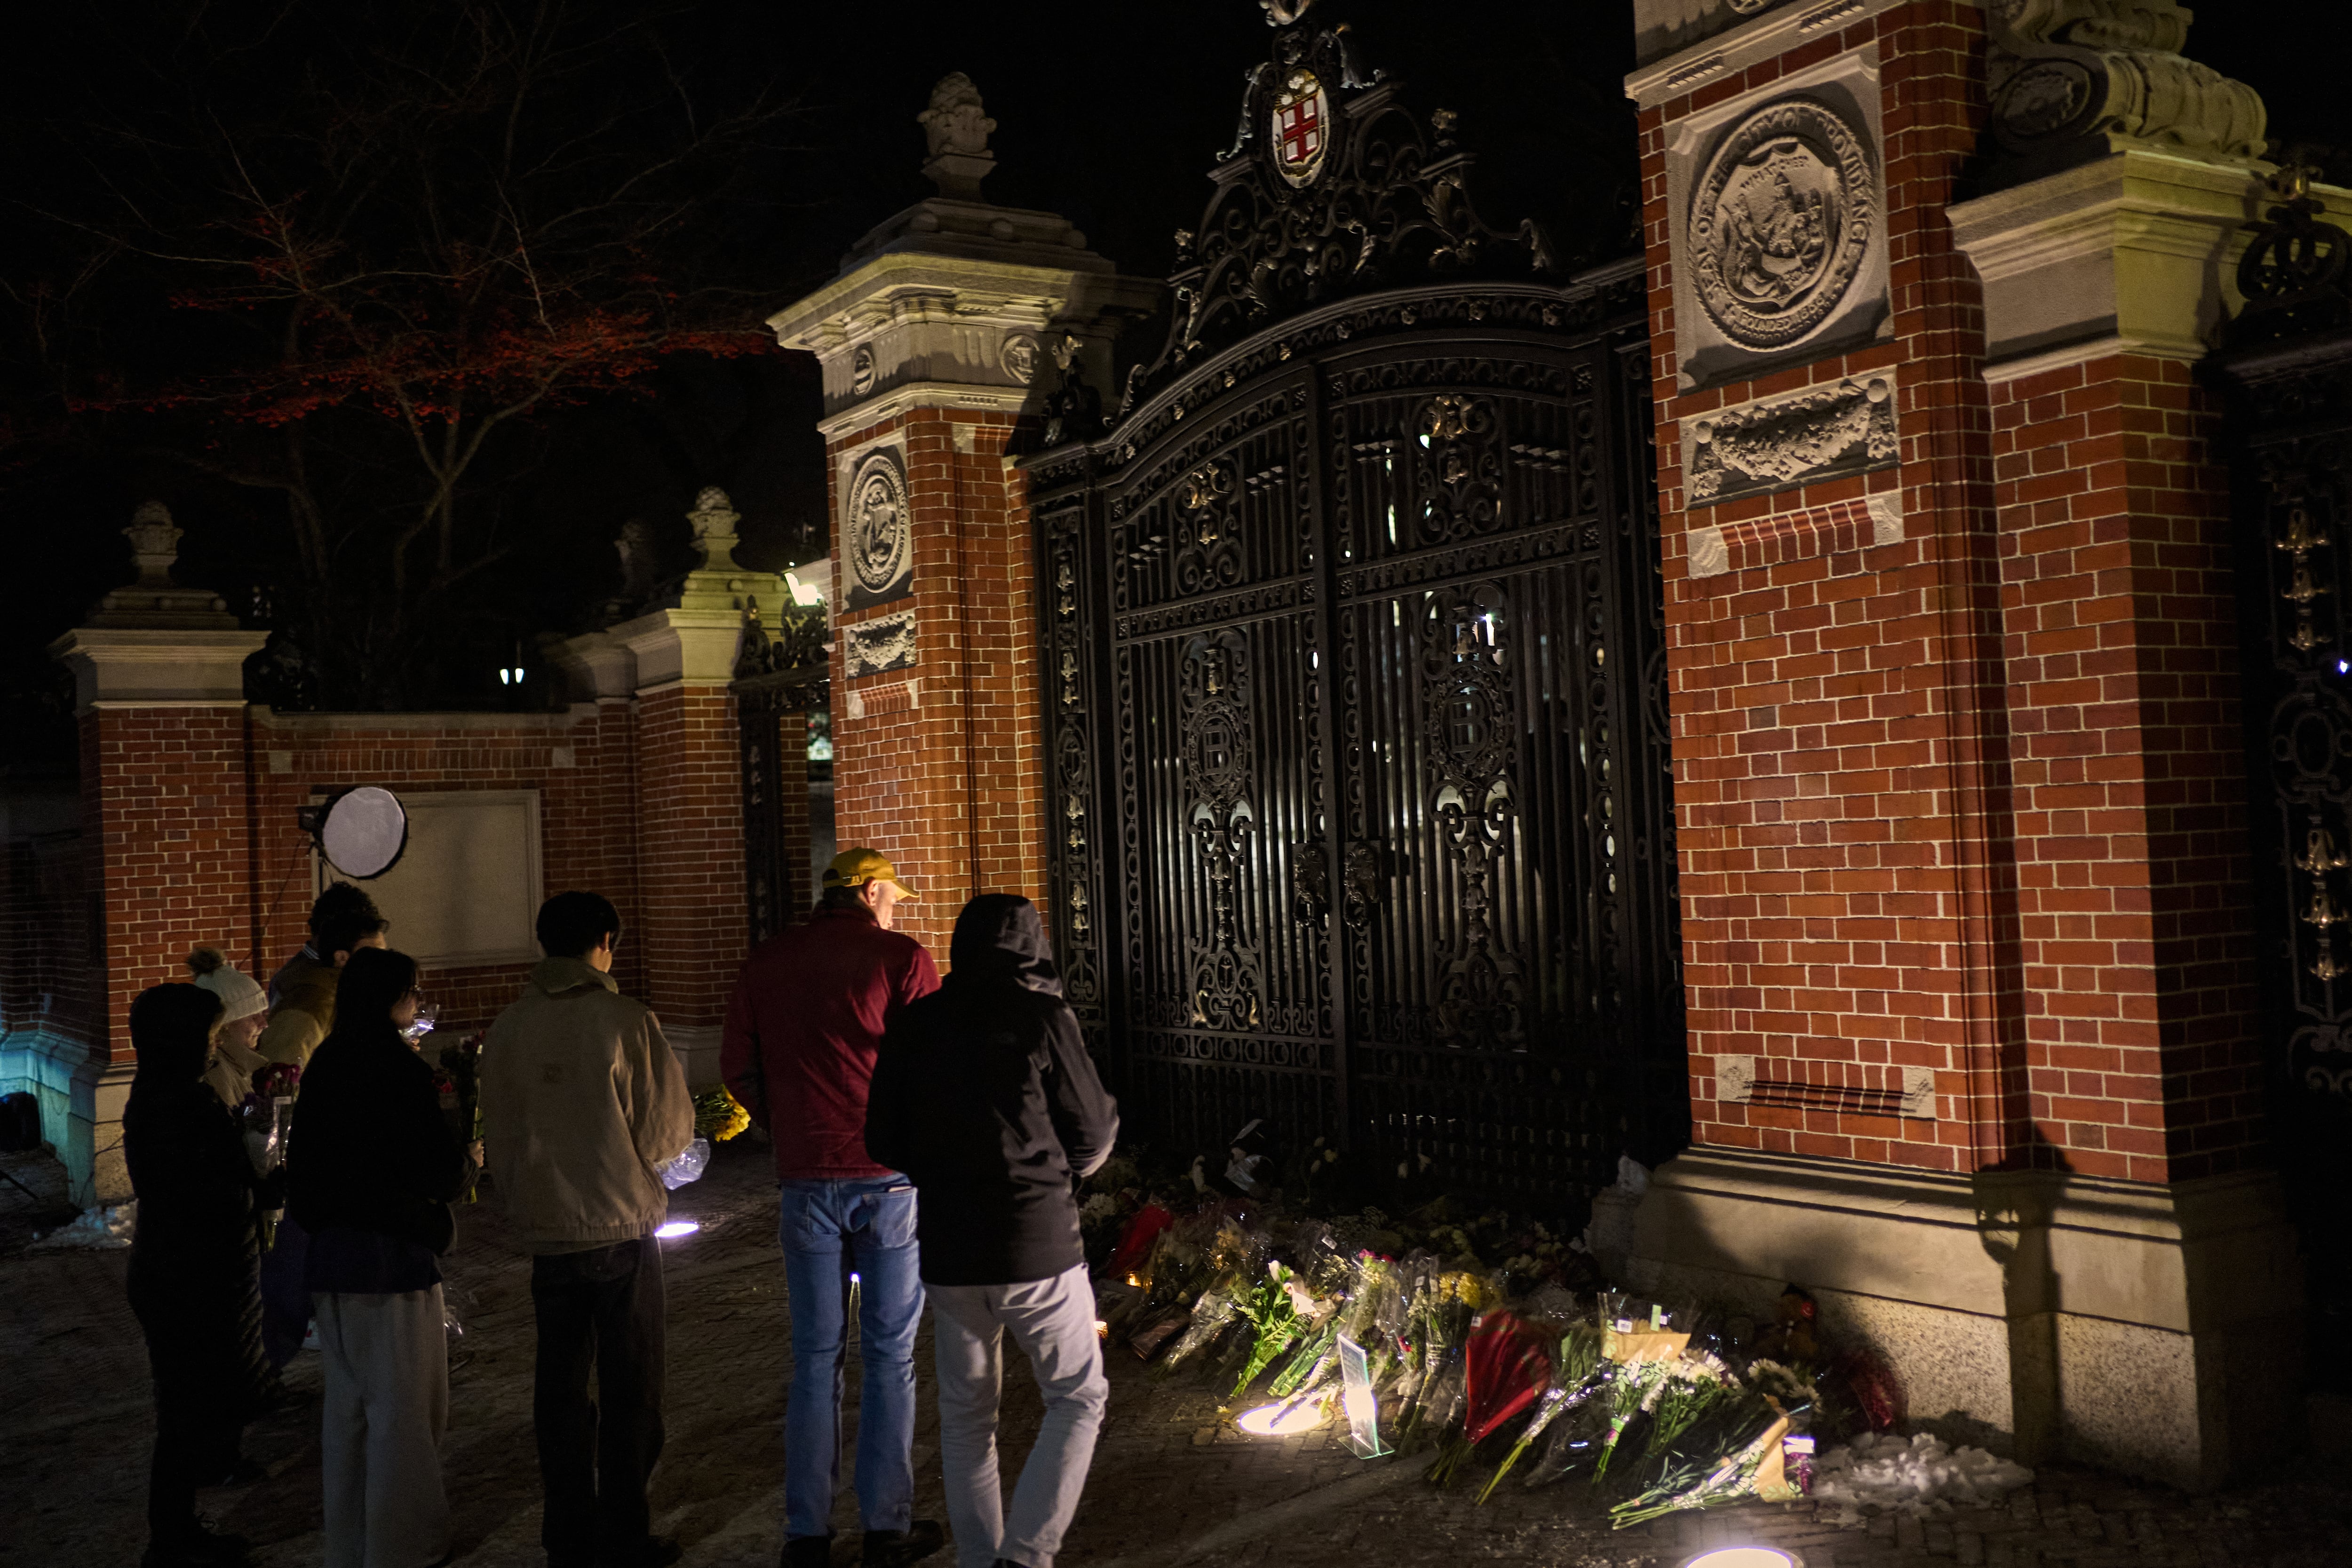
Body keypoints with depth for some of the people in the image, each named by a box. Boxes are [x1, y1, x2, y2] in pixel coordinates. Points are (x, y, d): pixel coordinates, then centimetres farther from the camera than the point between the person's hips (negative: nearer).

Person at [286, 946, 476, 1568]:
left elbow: (310, 1161, 12)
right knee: (401, 1407, 4)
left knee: (348, 1402, 17)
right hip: (391, 1254, -7)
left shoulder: (326, 1065, 5)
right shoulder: (397, 1069, -17)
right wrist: (466, 1161, 4)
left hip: (332, 1252, 8)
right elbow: (439, 1167, -15)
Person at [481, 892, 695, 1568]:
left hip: (547, 1233, 3)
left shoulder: (507, 1029, -1)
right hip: (623, 1227, -3)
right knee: (629, 1387, 7)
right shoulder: (626, 1020, -12)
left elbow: (498, 1138, 7)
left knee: (560, 1386, 13)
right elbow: (669, 1129, -8)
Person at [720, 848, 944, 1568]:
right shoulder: (903, 958, -6)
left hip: (805, 1183, 3)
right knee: (890, 1355, 7)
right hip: (892, 1180, -3)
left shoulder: (766, 963, 6)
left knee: (815, 1356, 11)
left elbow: (738, 1067, 9)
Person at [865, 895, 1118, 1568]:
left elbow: (884, 1144, 6)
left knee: (965, 1414, 18)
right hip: (1039, 1247, -4)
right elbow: (1092, 1138, -4)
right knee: (1078, 1400, 11)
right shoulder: (1044, 1019, -10)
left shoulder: (912, 1025, 1)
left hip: (948, 1252, 4)